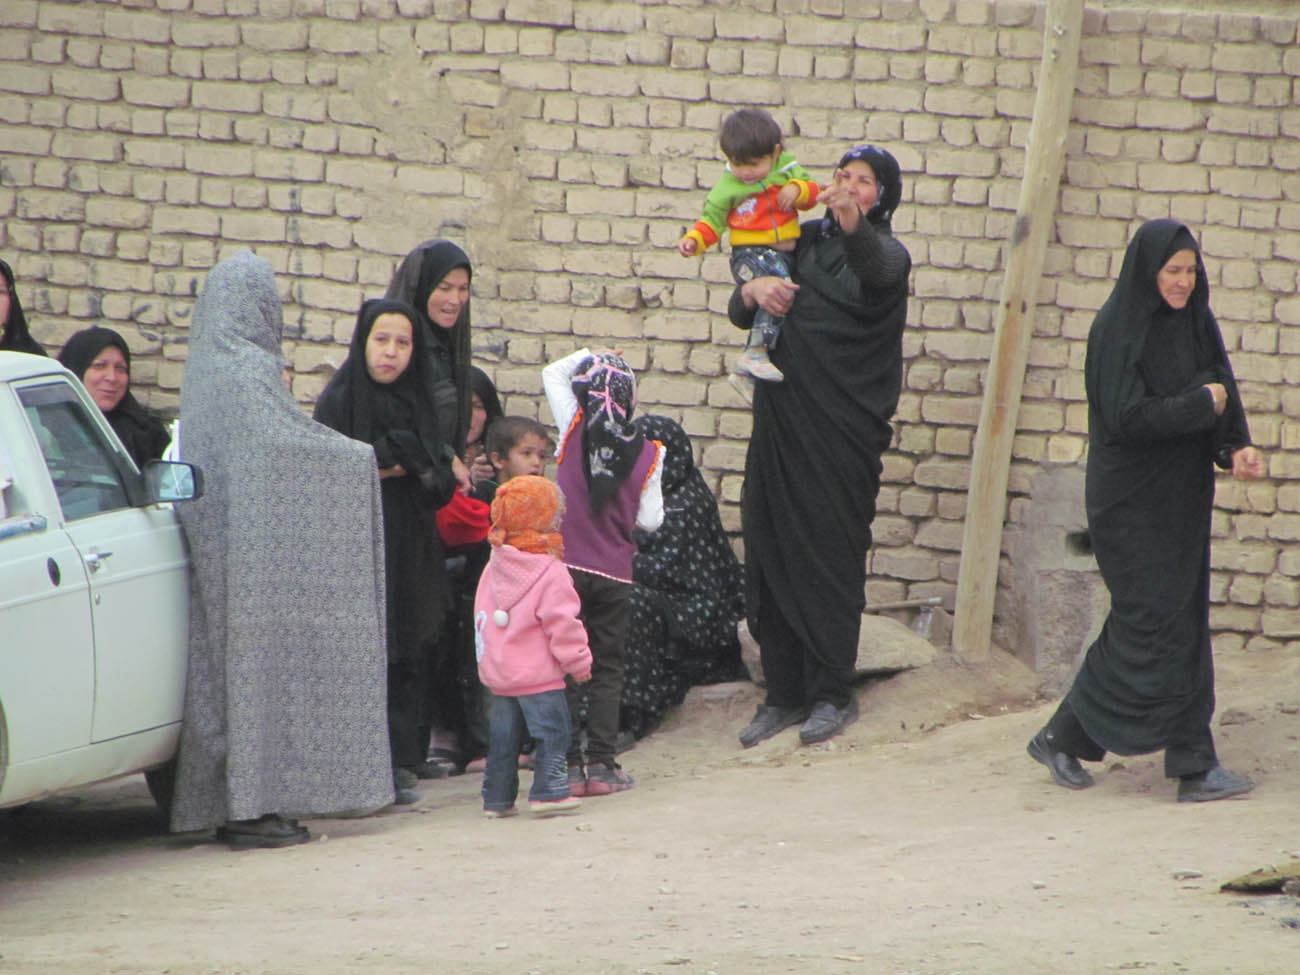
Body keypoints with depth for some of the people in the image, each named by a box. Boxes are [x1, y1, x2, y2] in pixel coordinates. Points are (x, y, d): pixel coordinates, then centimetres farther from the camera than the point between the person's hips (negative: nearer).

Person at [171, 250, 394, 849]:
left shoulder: (204, 368, 11)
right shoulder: (250, 369, -14)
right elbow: (290, 441, -16)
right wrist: (361, 457, -1)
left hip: (218, 544, 8)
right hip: (261, 543, -8)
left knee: (222, 662, 9)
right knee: (261, 663, -5)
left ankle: (224, 805, 12)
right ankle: (254, 806, -5)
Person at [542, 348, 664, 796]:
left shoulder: (574, 429, -6)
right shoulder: (648, 453, -5)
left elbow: (553, 373, 8)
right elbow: (650, 520, -2)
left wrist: (589, 357, 14)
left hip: (566, 564, 0)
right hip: (614, 572, 0)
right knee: (607, 669, 9)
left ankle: (567, 764, 2)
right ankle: (601, 764, 5)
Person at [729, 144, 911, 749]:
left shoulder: (886, 252, -2)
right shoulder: (804, 241, 14)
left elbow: (877, 268, -28)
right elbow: (739, 312, 14)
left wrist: (852, 222, -49)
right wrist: (754, 290, -11)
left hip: (843, 424, -5)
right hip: (782, 418, 5)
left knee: (830, 553, -5)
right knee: (771, 549, 3)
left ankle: (832, 693, 3)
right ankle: (784, 692, 9)